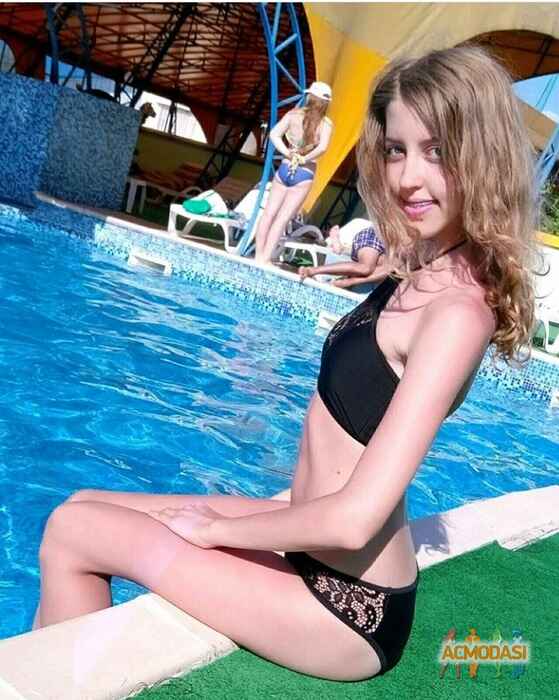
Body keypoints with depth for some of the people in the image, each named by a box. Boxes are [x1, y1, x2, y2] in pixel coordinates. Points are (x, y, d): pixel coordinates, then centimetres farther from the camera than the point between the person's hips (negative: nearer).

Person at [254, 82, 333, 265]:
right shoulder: (326, 123, -5)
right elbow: (322, 147, -21)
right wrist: (305, 159, -8)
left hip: (285, 168, 2)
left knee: (269, 213, 10)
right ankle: (266, 258, 2)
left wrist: (288, 154, -6)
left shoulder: (293, 114, 1)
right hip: (304, 174, -2)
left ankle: (259, 255, 13)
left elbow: (274, 134, -8)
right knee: (283, 218, 1)